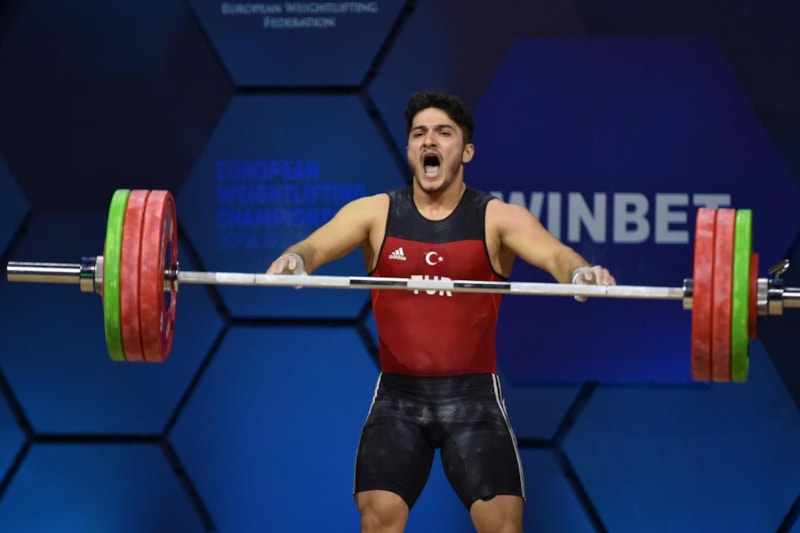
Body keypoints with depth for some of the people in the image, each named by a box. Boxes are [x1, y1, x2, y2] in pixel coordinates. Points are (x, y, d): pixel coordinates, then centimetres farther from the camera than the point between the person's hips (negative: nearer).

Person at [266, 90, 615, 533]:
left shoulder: (497, 218, -3)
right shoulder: (375, 213, 2)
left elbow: (554, 253, -20)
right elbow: (317, 245, -13)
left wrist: (580, 271, -44)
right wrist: (292, 260, -39)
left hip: (472, 396, -1)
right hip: (397, 396, 1)